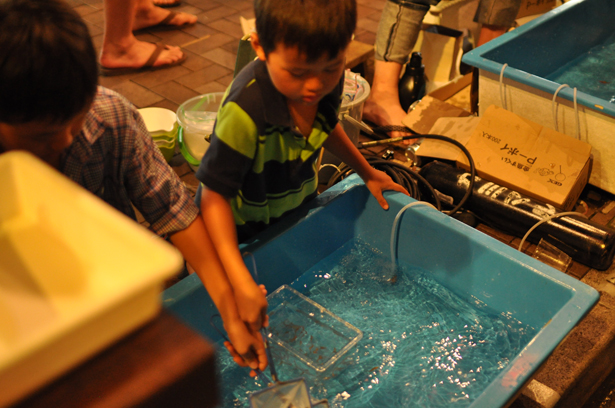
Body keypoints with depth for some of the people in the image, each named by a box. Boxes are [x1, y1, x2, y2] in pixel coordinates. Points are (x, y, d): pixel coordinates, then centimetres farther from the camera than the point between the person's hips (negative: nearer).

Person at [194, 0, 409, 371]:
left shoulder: (329, 80, -21)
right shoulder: (245, 112, -42)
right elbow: (215, 196, -36)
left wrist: (367, 173, 9)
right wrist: (242, 284, -42)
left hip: (299, 207, 6)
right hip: (244, 230, -5)